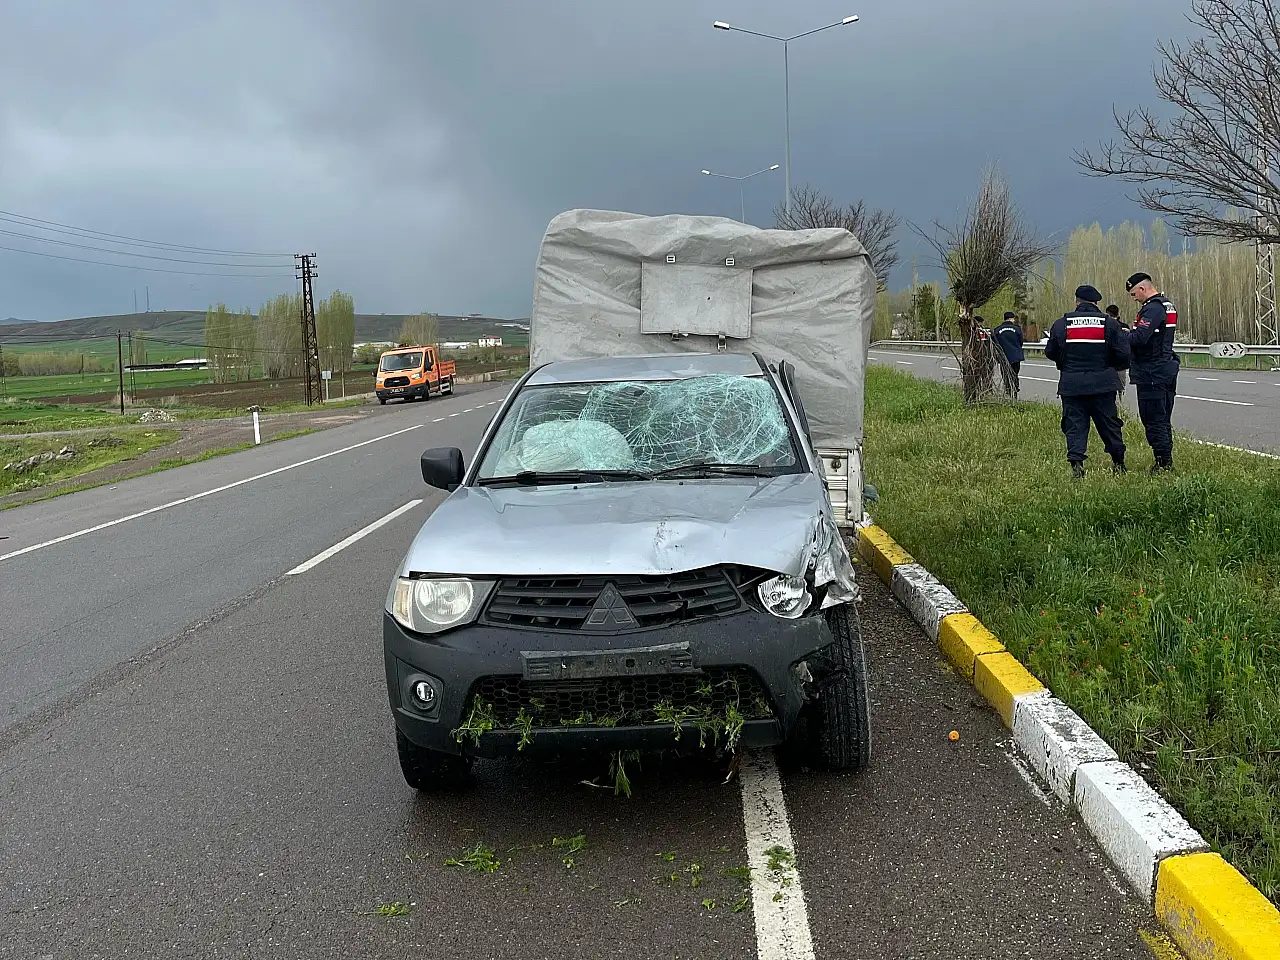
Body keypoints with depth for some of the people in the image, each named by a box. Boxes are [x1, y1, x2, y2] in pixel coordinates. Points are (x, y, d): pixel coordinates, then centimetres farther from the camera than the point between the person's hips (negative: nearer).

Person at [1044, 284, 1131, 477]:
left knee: (1074, 425, 4)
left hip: (1071, 384, 0)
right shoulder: (1109, 324, -1)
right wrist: (1112, 366, 16)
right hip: (1102, 384, 0)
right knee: (1109, 424, 12)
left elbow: (1050, 352, 7)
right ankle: (1118, 462, 22)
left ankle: (1076, 462, -8)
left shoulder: (1061, 324, 0)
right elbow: (1123, 354, -3)